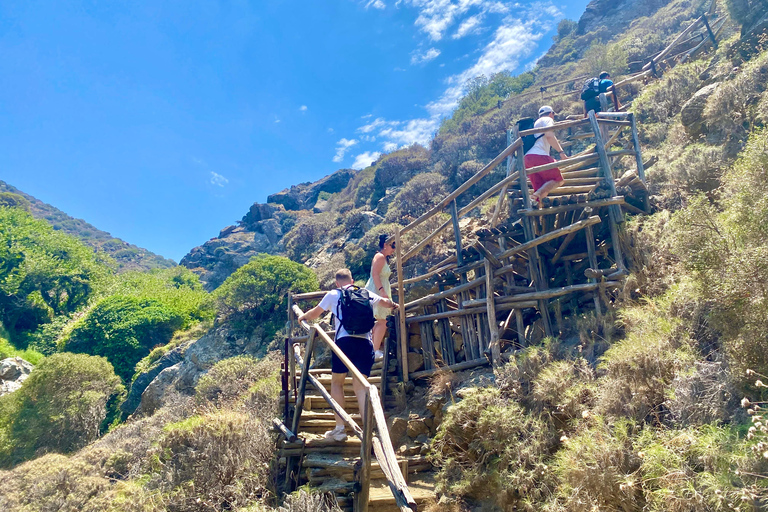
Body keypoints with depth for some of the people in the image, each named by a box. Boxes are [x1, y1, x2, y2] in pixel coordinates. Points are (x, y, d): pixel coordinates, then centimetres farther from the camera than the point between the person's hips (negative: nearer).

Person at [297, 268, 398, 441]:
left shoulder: (333, 294, 12)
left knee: (337, 382, 13)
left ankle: (339, 429, 9)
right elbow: (385, 302, 19)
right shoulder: (366, 294, 17)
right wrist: (393, 305, 43)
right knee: (360, 386, 8)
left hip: (344, 341, -2)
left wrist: (303, 317, 43)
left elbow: (315, 313, 23)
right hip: (365, 343, 3)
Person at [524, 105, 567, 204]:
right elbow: (549, 135, -11)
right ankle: (537, 195, -26)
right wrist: (561, 151, -16)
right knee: (558, 180, -4)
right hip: (539, 155, -8)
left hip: (526, 159, 8)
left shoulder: (536, 123, 35)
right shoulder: (548, 119, 10)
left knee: (541, 189, 8)